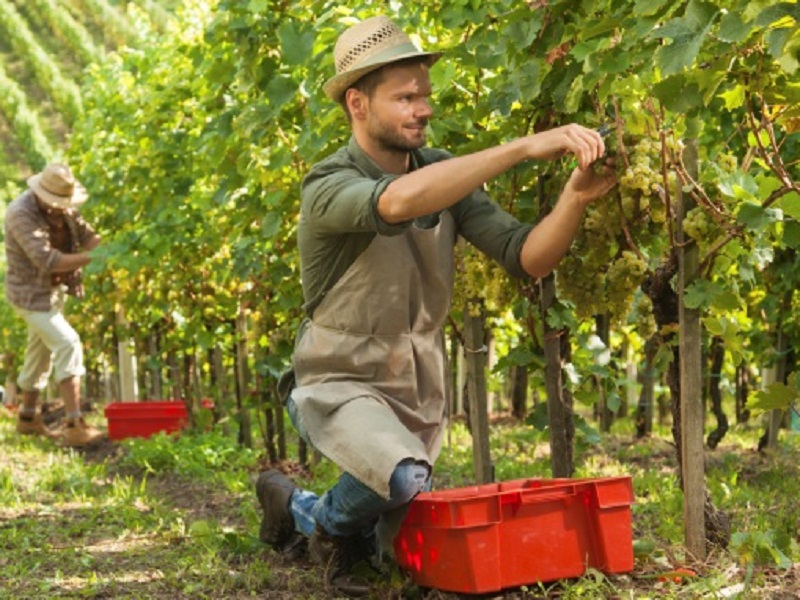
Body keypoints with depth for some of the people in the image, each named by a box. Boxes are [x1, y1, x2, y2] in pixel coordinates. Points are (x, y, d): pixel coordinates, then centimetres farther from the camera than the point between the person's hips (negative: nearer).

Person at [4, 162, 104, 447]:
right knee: (68, 344, -19)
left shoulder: (62, 207, 0)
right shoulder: (22, 213, -26)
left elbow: (86, 235, 0)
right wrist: (94, 258, -35)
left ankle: (28, 417, 33)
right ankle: (74, 425, -22)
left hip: (56, 290, 9)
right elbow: (47, 260, -33)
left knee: (41, 351, 18)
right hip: (31, 293, -9)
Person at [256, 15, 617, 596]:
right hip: (342, 385, -6)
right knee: (405, 478, -36)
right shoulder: (329, 188, -22)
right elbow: (399, 200, -46)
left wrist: (575, 197, -31)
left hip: (420, 391, 6)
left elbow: (528, 257, -11)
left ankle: (296, 508, 43)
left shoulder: (445, 173, -4)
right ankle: (329, 520, -1)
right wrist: (526, 147, -49)